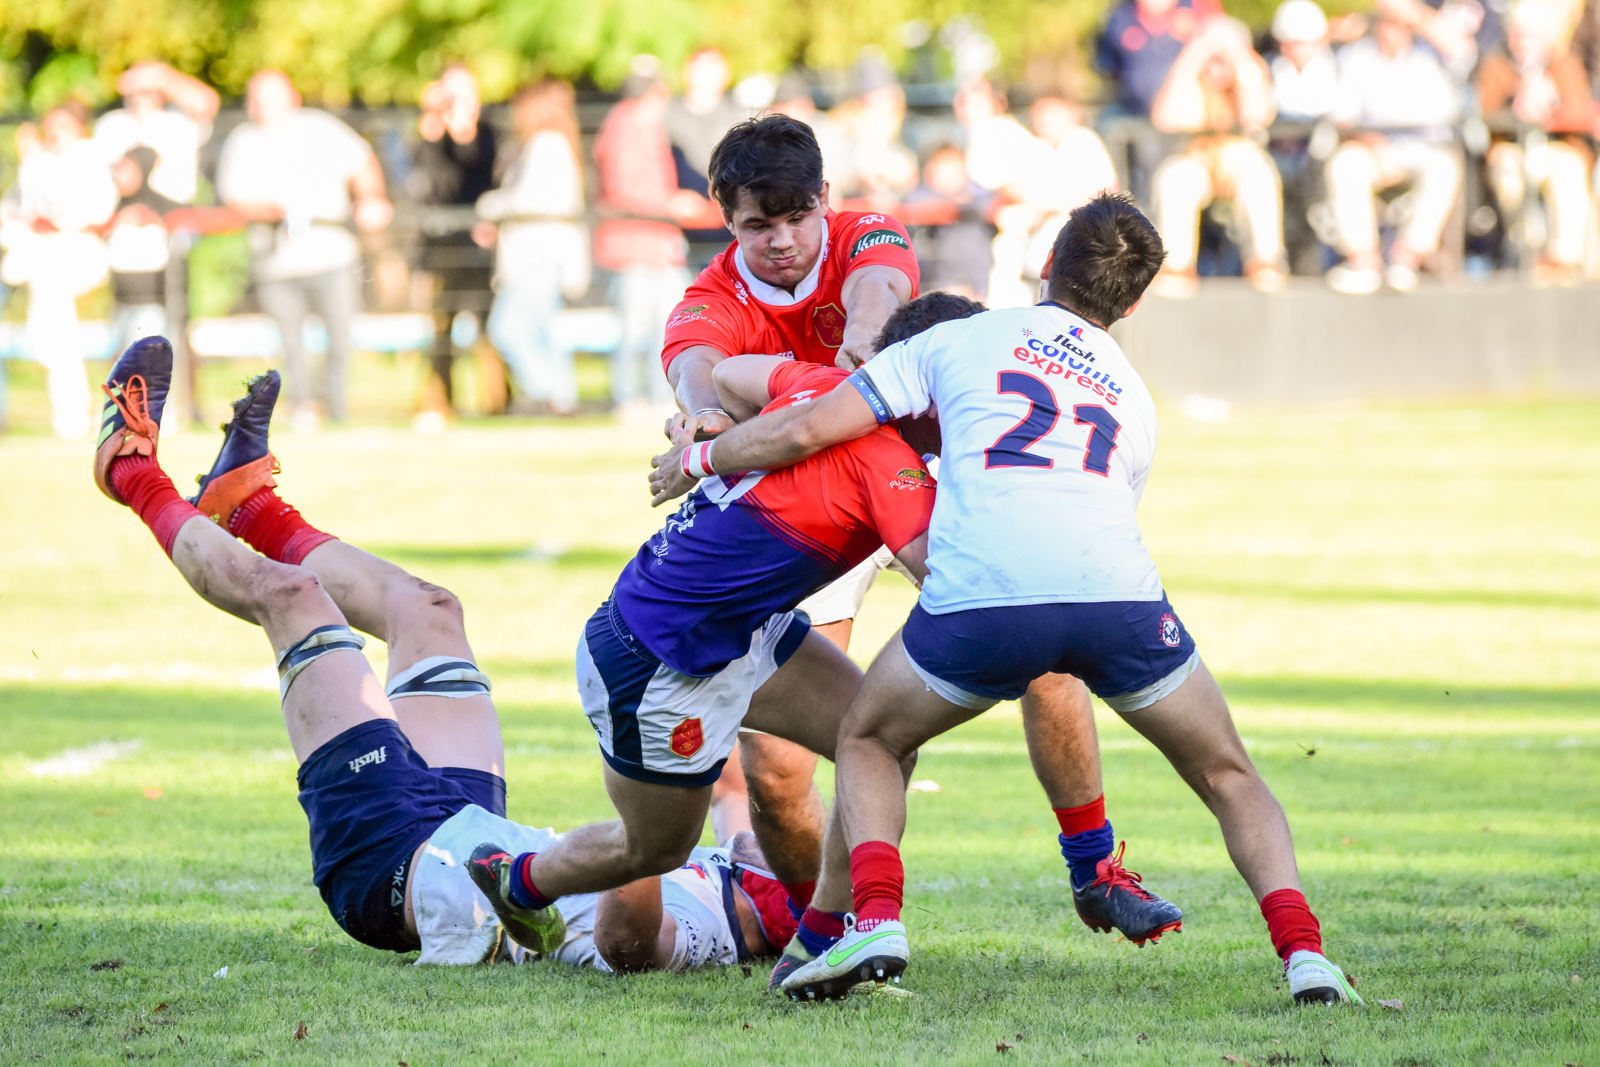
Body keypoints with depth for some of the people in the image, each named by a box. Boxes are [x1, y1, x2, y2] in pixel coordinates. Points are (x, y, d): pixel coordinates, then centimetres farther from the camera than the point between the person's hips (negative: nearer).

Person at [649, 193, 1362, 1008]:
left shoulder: (960, 341, 23)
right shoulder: (1133, 400, 33)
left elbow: (803, 432, 18)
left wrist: (698, 457, 37)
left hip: (983, 595, -2)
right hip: (1118, 592, 2)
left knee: (868, 742, 25)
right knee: (1229, 778, 22)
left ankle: (873, 920, 3)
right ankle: (1302, 949, 1)